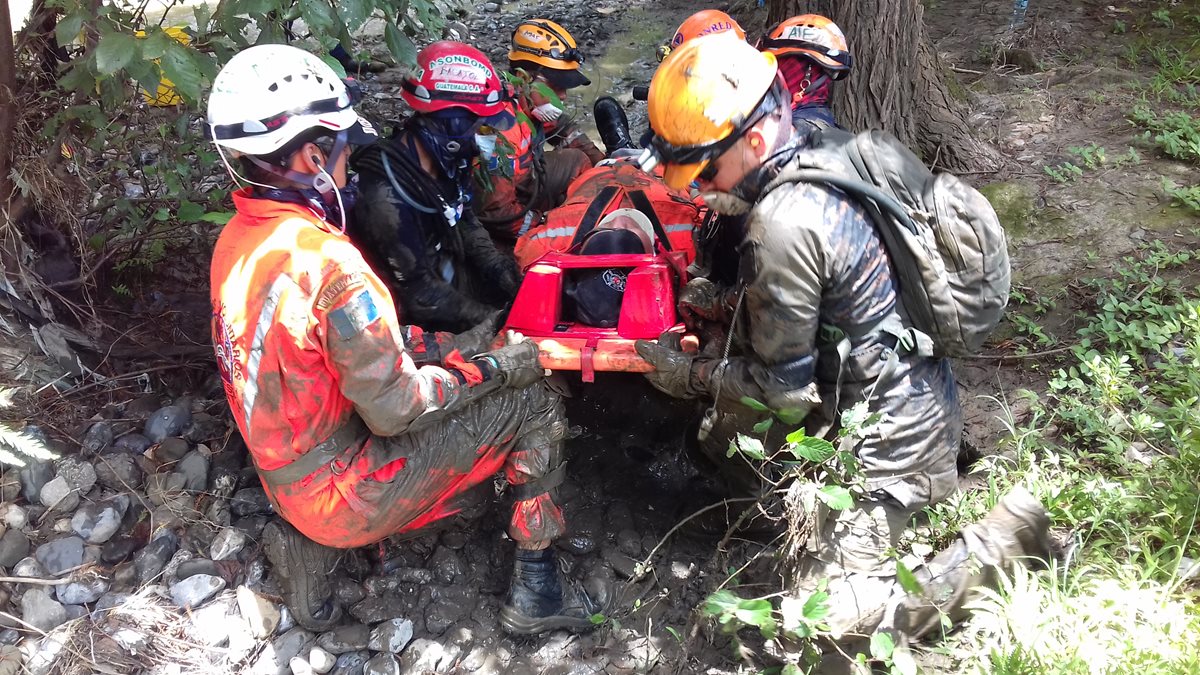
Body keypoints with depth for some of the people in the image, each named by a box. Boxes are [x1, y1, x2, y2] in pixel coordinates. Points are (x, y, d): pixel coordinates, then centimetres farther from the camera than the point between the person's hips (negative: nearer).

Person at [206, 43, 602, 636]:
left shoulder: (236, 240, -1)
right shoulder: (329, 263, -28)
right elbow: (394, 410, -23)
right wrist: (498, 365, -11)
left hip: (284, 477, 8)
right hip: (344, 493, -8)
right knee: (533, 403, -2)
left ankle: (311, 546, 20)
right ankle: (534, 587, 9)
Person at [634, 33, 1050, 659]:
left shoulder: (784, 223, -29)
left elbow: (782, 385, -18)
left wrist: (687, 376, -6)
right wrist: (724, 303, 3)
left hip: (887, 429, -9)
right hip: (901, 387, 10)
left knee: (830, 614, -2)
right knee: (721, 435, 21)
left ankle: (1000, 538, 5)